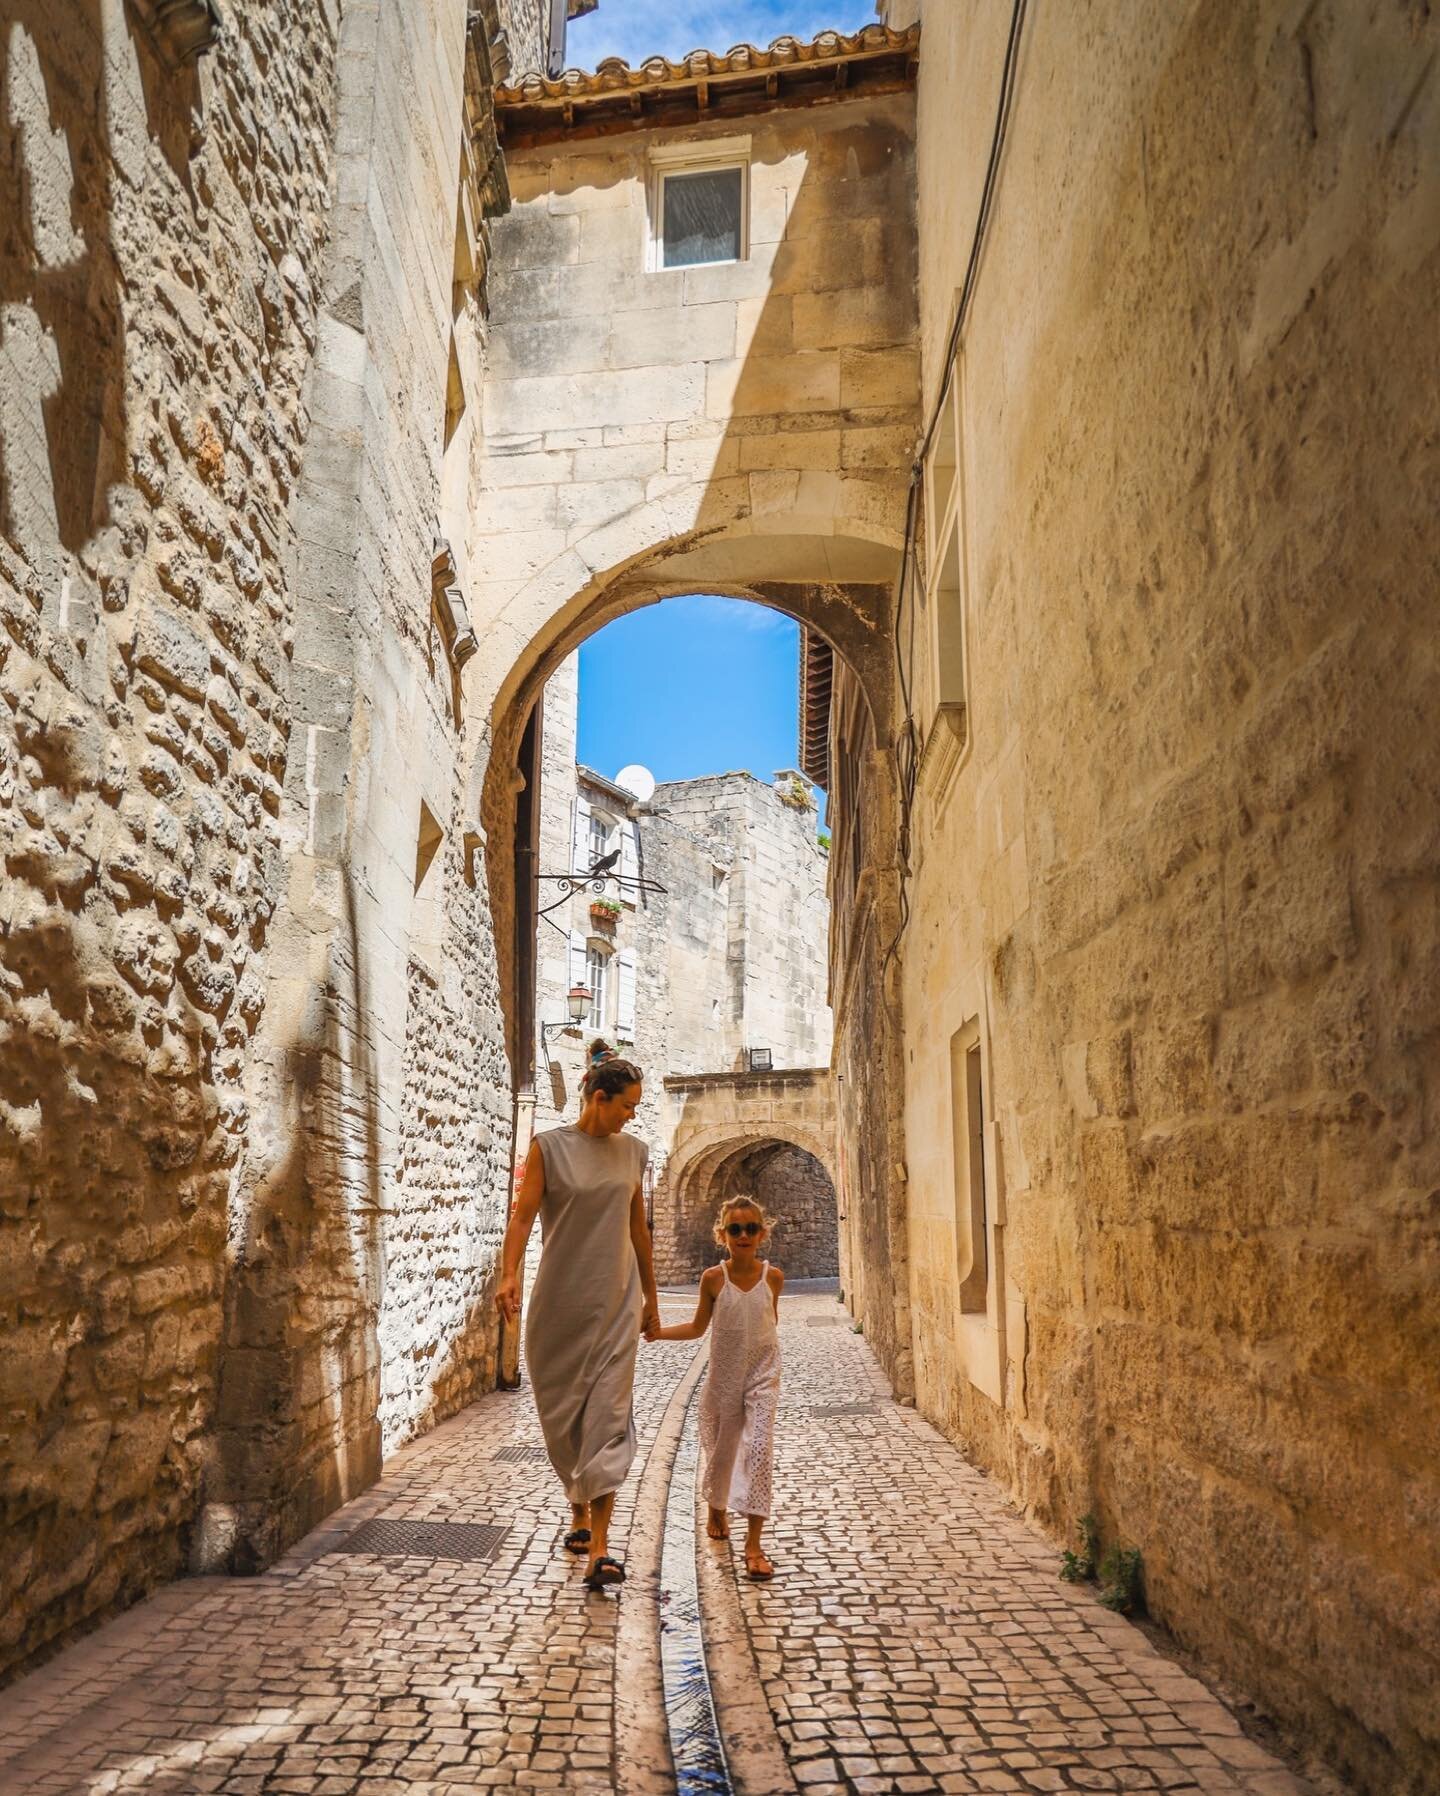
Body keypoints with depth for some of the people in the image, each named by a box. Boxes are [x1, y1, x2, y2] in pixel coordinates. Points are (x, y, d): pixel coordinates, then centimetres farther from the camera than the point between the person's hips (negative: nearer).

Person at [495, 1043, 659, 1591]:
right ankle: (579, 1509, 33)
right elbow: (523, 1215, -11)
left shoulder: (631, 1152, 9)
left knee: (608, 1416, -7)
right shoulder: (549, 1147, -3)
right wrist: (509, 1275, -25)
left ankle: (599, 1547, -8)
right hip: (559, 1299, -2)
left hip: (615, 1300, 2)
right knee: (562, 1413, 9)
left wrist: (650, 1294, 20)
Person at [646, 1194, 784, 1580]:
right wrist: (659, 1332, -11)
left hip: (762, 1375, -1)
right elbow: (697, 1327, 1)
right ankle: (717, 1511, 44)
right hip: (723, 1376, 1)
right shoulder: (714, 1278, -8)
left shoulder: (773, 1276, -6)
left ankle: (754, 1543, -10)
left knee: (759, 1447, -13)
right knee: (720, 1448, 14)